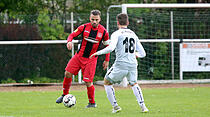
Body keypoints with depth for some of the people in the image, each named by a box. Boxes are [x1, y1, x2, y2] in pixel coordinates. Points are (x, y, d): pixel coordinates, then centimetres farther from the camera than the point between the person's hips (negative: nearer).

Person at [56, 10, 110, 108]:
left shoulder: (103, 32, -6)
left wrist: (107, 60, 7)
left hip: (91, 59, -2)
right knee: (68, 73, -7)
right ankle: (65, 95, 15)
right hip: (79, 56, 2)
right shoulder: (84, 27, -5)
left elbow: (107, 46, 6)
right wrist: (69, 41, -23)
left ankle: (92, 103, 9)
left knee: (88, 81, -9)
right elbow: (72, 34, 1)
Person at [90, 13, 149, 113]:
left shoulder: (116, 34, -1)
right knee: (134, 84, 30)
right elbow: (142, 53, 16)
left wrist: (97, 53, -7)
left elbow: (111, 48, -19)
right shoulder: (133, 35, 16)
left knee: (107, 82, 17)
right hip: (133, 65, 5)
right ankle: (142, 106, 14)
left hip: (121, 65, -5)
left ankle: (115, 106, 9)